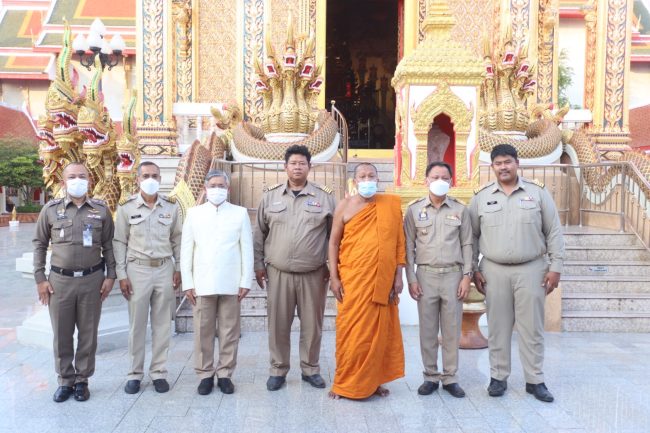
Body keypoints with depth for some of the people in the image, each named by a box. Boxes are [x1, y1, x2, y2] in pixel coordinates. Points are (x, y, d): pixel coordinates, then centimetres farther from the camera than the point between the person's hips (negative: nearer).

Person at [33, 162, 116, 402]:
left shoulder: (101, 210, 3)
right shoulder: (51, 210, 2)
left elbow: (108, 245, 5)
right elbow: (39, 245, 7)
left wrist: (110, 276, 0)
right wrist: (40, 278, 2)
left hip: (92, 279, 0)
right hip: (60, 280, 0)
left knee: (88, 334, 8)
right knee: (62, 335, 8)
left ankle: (82, 380, 22)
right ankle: (65, 380, 24)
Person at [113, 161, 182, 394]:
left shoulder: (172, 206, 3)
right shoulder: (126, 207, -2)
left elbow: (177, 239, 8)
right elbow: (119, 242, 0)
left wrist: (178, 269, 4)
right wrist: (122, 275, -3)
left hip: (164, 269, 2)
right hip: (137, 269, -1)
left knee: (162, 324, 7)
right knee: (137, 324, 6)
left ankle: (159, 372, 18)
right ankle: (135, 373, 18)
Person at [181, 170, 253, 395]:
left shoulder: (240, 213, 5)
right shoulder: (194, 213, 7)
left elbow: (247, 249, 3)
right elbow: (186, 250, 6)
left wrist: (246, 282, -2)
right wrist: (187, 283, 1)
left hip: (231, 284, 0)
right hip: (202, 284, 1)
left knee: (229, 331, 5)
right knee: (203, 332, 5)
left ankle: (225, 374, 17)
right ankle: (205, 374, 18)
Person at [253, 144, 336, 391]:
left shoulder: (324, 197, 1)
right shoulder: (271, 196, 6)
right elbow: (260, 233, 10)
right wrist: (258, 264, 7)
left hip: (314, 274, -1)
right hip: (278, 273, 1)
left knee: (312, 323, 9)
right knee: (278, 323, 8)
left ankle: (310, 369, 26)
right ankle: (278, 370, 23)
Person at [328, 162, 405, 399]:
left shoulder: (391, 204, 5)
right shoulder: (345, 206, 2)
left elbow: (399, 242, 6)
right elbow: (334, 242, 4)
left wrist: (398, 275, 2)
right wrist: (333, 277, -2)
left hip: (383, 280, 2)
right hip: (353, 279, -1)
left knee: (380, 331, 7)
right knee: (351, 331, 2)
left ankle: (374, 380, 22)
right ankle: (345, 383, 15)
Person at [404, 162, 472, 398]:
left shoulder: (460, 209, 5)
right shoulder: (414, 209, 3)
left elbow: (467, 245, 6)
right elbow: (409, 246, 3)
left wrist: (467, 276, -1)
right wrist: (411, 278, -2)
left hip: (453, 275, 0)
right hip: (426, 275, 0)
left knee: (452, 330, 5)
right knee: (427, 330, 5)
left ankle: (450, 377, 16)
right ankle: (430, 377, 17)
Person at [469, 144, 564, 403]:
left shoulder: (538, 192, 2)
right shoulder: (481, 197, 4)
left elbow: (554, 232, 3)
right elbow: (472, 236, 8)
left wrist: (555, 267, -2)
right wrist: (474, 270, 3)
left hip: (531, 269, -1)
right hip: (494, 271, 1)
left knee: (532, 327, 5)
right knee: (497, 327, 7)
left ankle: (535, 380, 17)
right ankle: (498, 377, 20)